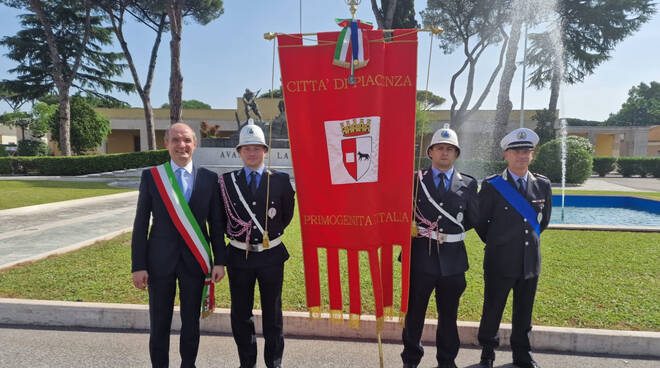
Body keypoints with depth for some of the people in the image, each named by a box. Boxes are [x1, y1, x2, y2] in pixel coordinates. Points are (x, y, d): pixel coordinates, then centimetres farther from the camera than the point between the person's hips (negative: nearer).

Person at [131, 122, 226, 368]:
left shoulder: (209, 179, 0)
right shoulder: (151, 176, -1)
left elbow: (216, 223, 3)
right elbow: (141, 224, -1)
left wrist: (219, 261, 1)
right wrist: (138, 265, -5)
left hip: (195, 261, 1)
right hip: (161, 260, 0)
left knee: (191, 321, 13)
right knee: (159, 323, 10)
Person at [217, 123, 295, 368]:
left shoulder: (280, 180, -3)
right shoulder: (227, 181, -1)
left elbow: (287, 215, 9)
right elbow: (220, 217, 9)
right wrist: (234, 233, 7)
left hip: (271, 255, -1)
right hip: (239, 256, 1)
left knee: (272, 313, 12)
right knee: (240, 314, 14)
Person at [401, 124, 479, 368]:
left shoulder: (468, 184, 6)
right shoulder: (414, 180, 2)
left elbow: (474, 220, 8)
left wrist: (451, 233, 2)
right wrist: (415, 231, -7)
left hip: (453, 259, 1)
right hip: (421, 257, -1)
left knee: (448, 315, 15)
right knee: (414, 312, 10)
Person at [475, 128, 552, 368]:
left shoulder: (543, 185, 4)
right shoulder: (492, 185, -8)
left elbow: (543, 221, 18)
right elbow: (480, 222, 1)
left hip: (531, 261, 4)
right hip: (499, 261, -3)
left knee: (524, 312, 16)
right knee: (492, 310, 8)